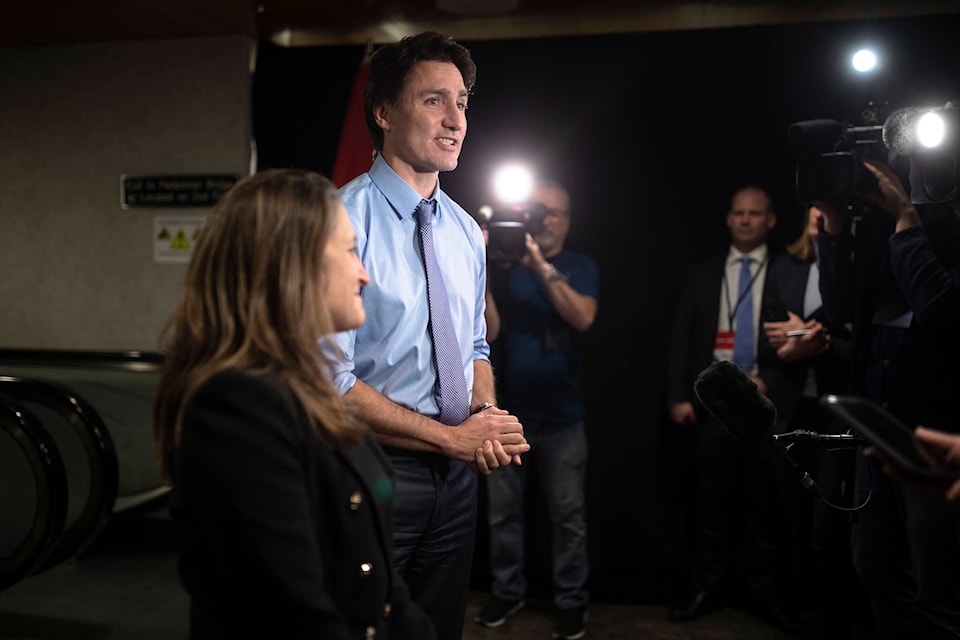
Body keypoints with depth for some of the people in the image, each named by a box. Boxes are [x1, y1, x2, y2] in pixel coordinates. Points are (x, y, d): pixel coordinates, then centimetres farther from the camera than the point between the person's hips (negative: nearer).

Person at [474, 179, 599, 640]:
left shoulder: (580, 267, 2)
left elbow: (583, 318, -17)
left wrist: (542, 266, -22)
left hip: (561, 416, -2)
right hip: (508, 411, 2)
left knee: (568, 515, 5)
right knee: (502, 510, 9)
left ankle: (571, 600, 18)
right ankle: (508, 590, 25)